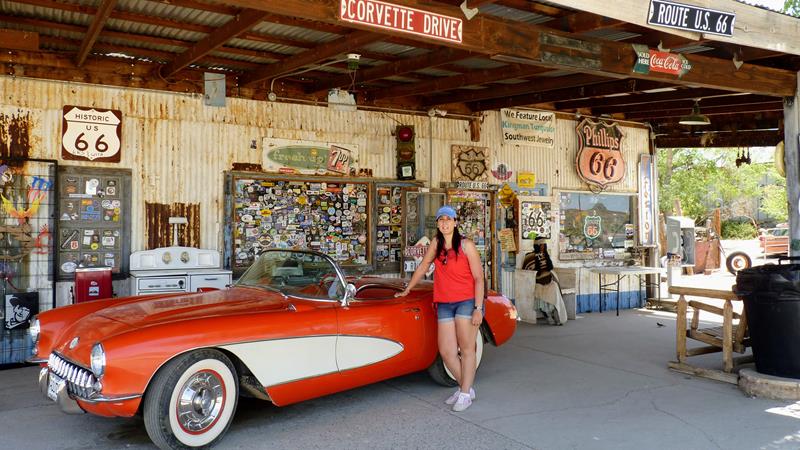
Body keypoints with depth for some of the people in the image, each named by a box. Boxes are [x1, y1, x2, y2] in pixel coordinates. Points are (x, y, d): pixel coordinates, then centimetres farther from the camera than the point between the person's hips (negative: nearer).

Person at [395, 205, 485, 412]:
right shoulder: (436, 243, 8)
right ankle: (465, 387, 21)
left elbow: (479, 278, -7)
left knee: (467, 348, -1)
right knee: (446, 352, 3)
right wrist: (407, 290, 26)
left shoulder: (466, 245, -5)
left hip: (467, 302, -5)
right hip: (444, 305, 5)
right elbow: (422, 267, 21)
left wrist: (478, 308, -14)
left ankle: (465, 394, 9)